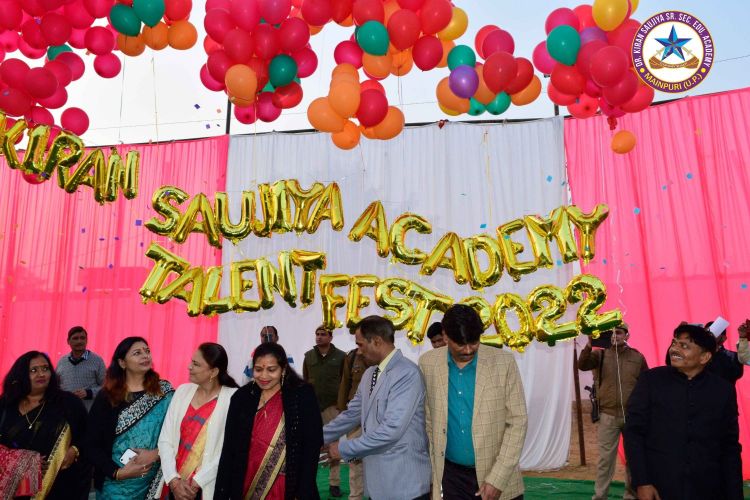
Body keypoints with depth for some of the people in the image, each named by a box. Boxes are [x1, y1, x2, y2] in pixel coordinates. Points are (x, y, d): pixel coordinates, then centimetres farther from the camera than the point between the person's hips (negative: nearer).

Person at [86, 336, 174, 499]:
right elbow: (92, 444, -3)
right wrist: (117, 472, -13)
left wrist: (156, 453, -19)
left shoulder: (164, 391, -3)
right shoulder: (107, 396, -2)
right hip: (116, 483, 0)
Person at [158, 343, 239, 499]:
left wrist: (196, 483, -13)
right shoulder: (183, 391, 1)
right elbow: (165, 439, -1)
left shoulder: (233, 398, -13)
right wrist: (174, 480, -9)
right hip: (174, 486, 4)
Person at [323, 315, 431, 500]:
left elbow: (391, 429, -26)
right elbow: (351, 414, 15)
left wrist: (344, 448, -17)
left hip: (404, 482, -7)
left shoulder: (407, 374, -20)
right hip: (377, 479, 7)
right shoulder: (369, 374, 9)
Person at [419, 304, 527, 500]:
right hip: (450, 476, 1)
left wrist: (497, 479, -12)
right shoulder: (428, 363, -6)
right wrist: (433, 472, 1)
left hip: (499, 478, -1)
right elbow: (427, 421, 2)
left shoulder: (504, 362, -11)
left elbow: (517, 422, -8)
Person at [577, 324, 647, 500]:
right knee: (605, 458, 3)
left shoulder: (637, 357, 1)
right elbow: (582, 365, -20)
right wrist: (589, 345, -34)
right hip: (608, 415, -1)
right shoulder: (600, 354, -2)